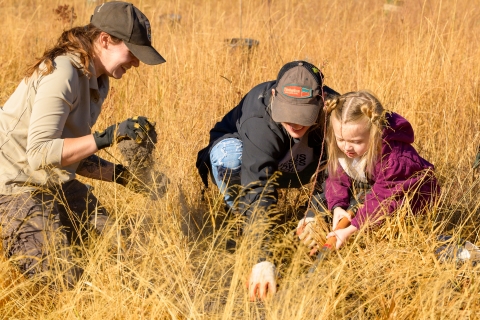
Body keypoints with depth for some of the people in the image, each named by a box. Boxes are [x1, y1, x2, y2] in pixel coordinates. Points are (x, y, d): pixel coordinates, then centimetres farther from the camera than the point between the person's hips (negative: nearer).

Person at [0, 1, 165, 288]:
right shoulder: (62, 73, -23)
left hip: (55, 183, 9)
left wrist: (121, 174, 1)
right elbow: (40, 153, -30)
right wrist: (106, 137, -36)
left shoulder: (97, 81, 7)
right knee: (63, 278, -15)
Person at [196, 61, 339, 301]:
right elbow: (257, 190, -50)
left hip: (296, 169, 4)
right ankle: (246, 228, -14)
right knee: (230, 155, -38)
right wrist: (262, 259, -59)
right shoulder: (260, 122, -42)